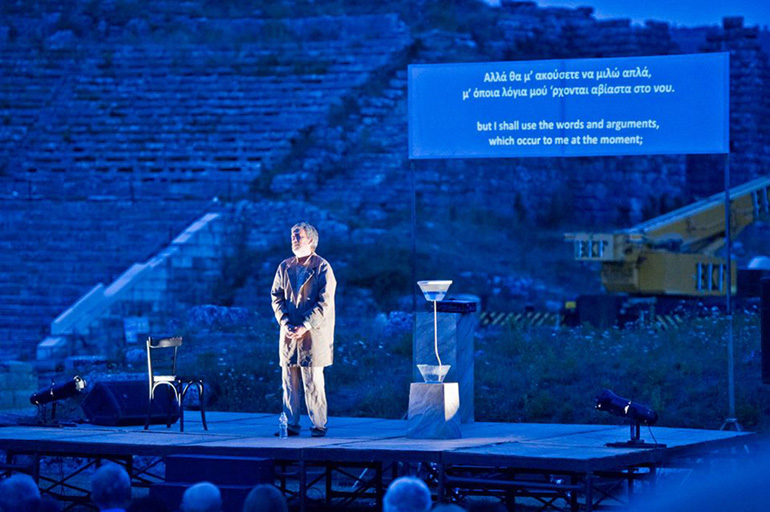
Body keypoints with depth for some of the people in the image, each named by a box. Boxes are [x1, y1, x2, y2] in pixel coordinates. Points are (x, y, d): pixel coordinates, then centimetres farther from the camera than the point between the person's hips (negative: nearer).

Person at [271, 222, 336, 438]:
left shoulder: (322, 267, -2)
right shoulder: (285, 266, 12)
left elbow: (325, 302, -8)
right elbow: (277, 297, 10)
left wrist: (305, 326, -14)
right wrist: (285, 323, -5)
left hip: (313, 333, -4)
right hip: (289, 334, 5)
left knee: (313, 382, -4)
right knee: (289, 381, 5)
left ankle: (319, 425, 3)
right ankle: (291, 424, 11)